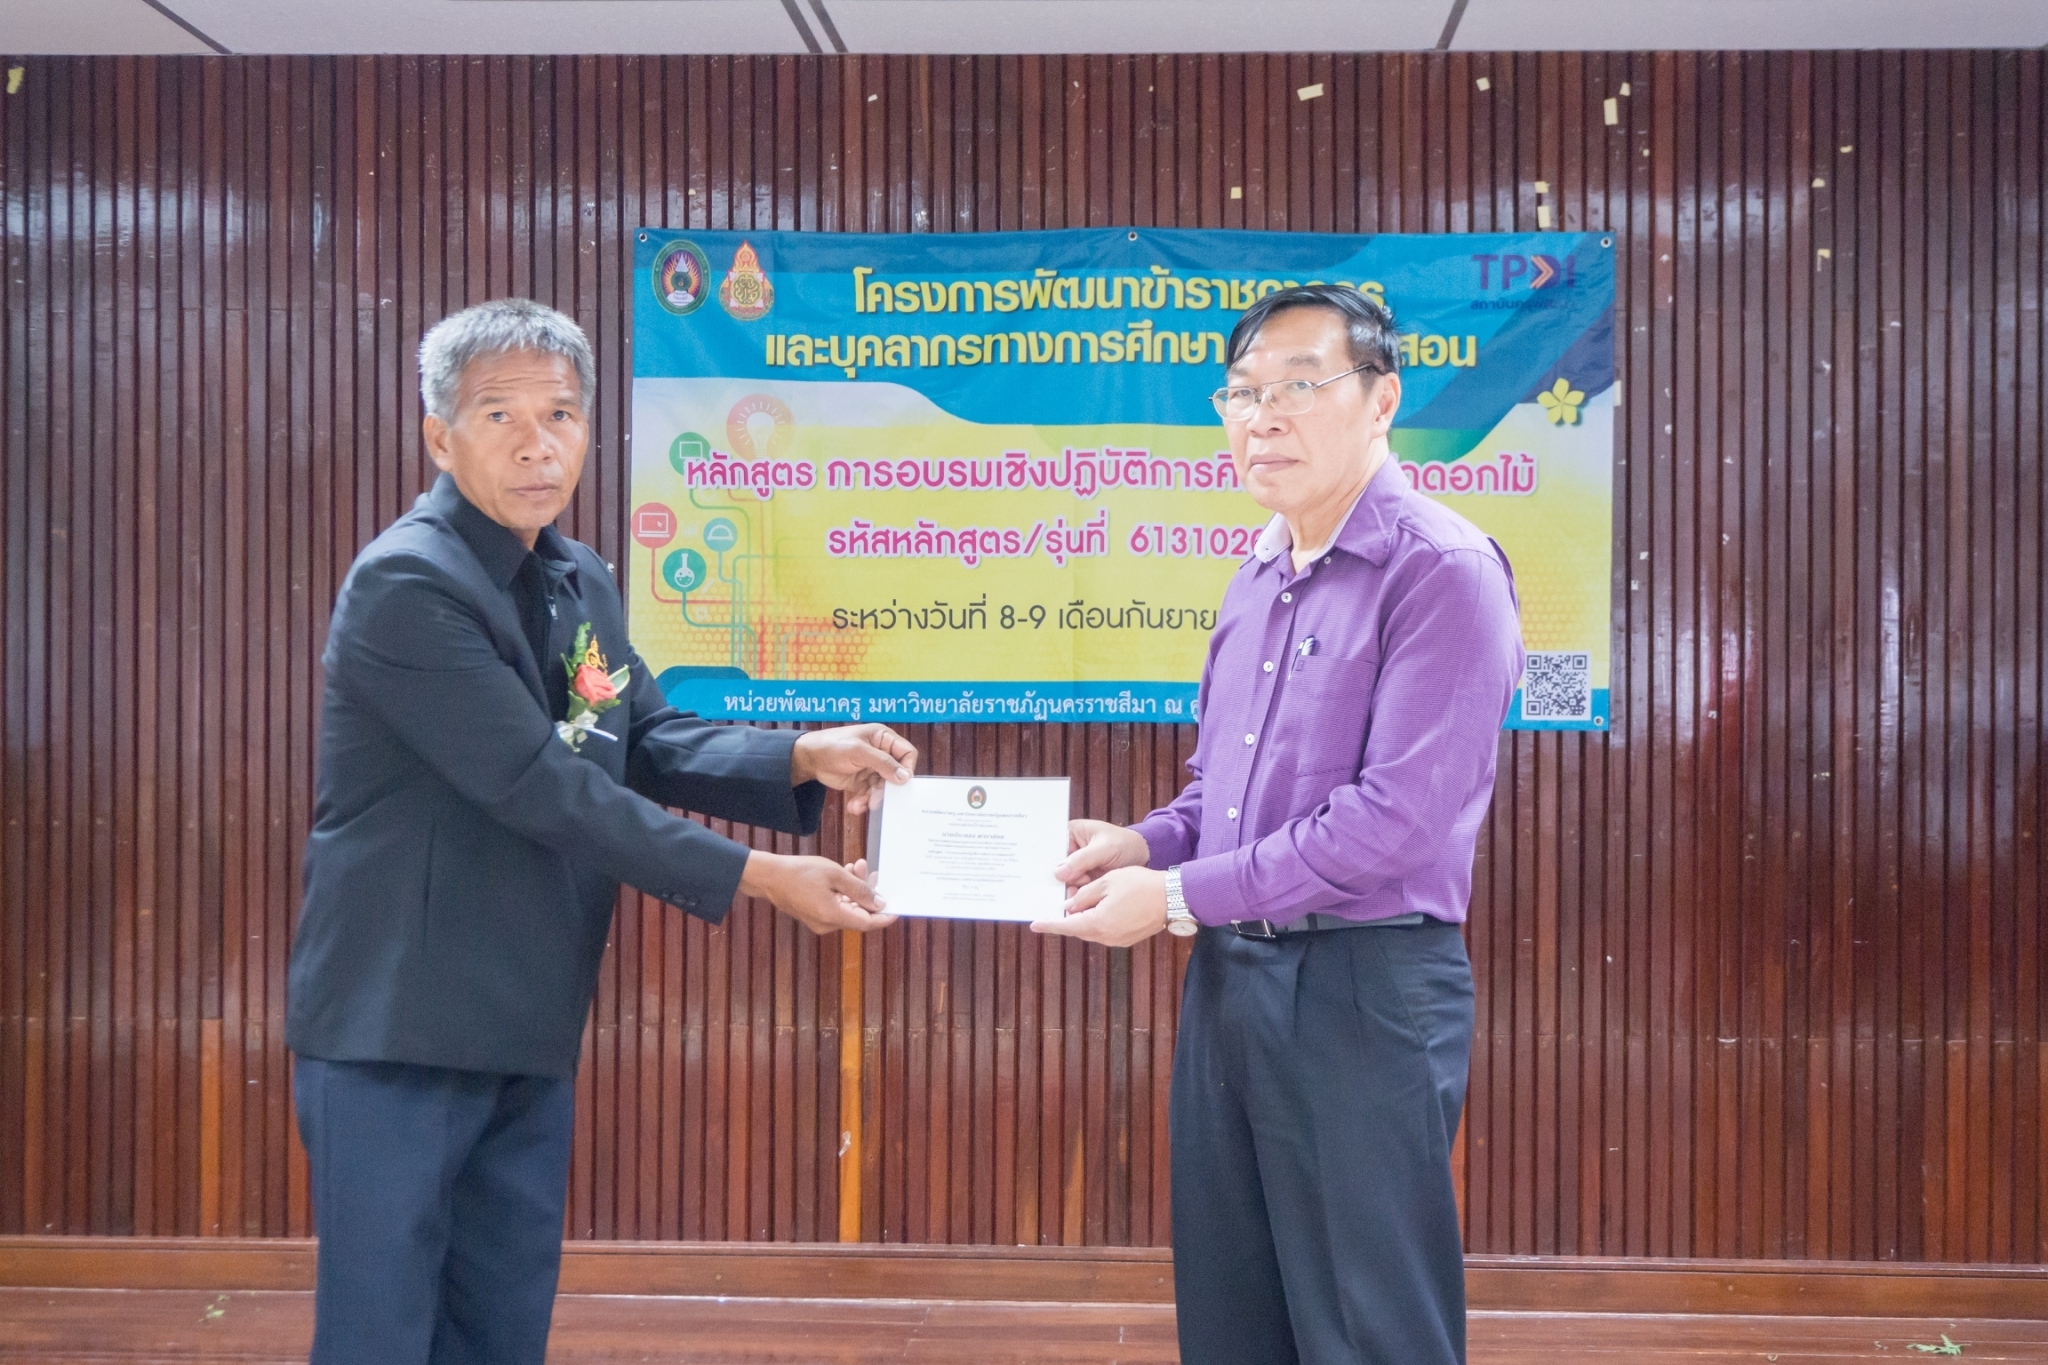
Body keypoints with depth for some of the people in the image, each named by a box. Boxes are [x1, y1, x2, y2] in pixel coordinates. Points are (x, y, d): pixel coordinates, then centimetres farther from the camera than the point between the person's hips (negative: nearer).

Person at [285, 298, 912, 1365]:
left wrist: (803, 758, -7)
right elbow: (543, 787, -23)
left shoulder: (580, 583, 9)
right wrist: (760, 877, -21)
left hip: (527, 1035, 8)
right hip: (399, 1033, -8)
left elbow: (646, 743, 11)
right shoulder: (404, 584, -19)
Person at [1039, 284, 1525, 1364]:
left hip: (1364, 988, -8)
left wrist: (1181, 896, -16)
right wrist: (1146, 842, 1)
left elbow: (1398, 818, -20)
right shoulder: (1259, 578, 14)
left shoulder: (1441, 570, -12)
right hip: (1228, 980, 8)